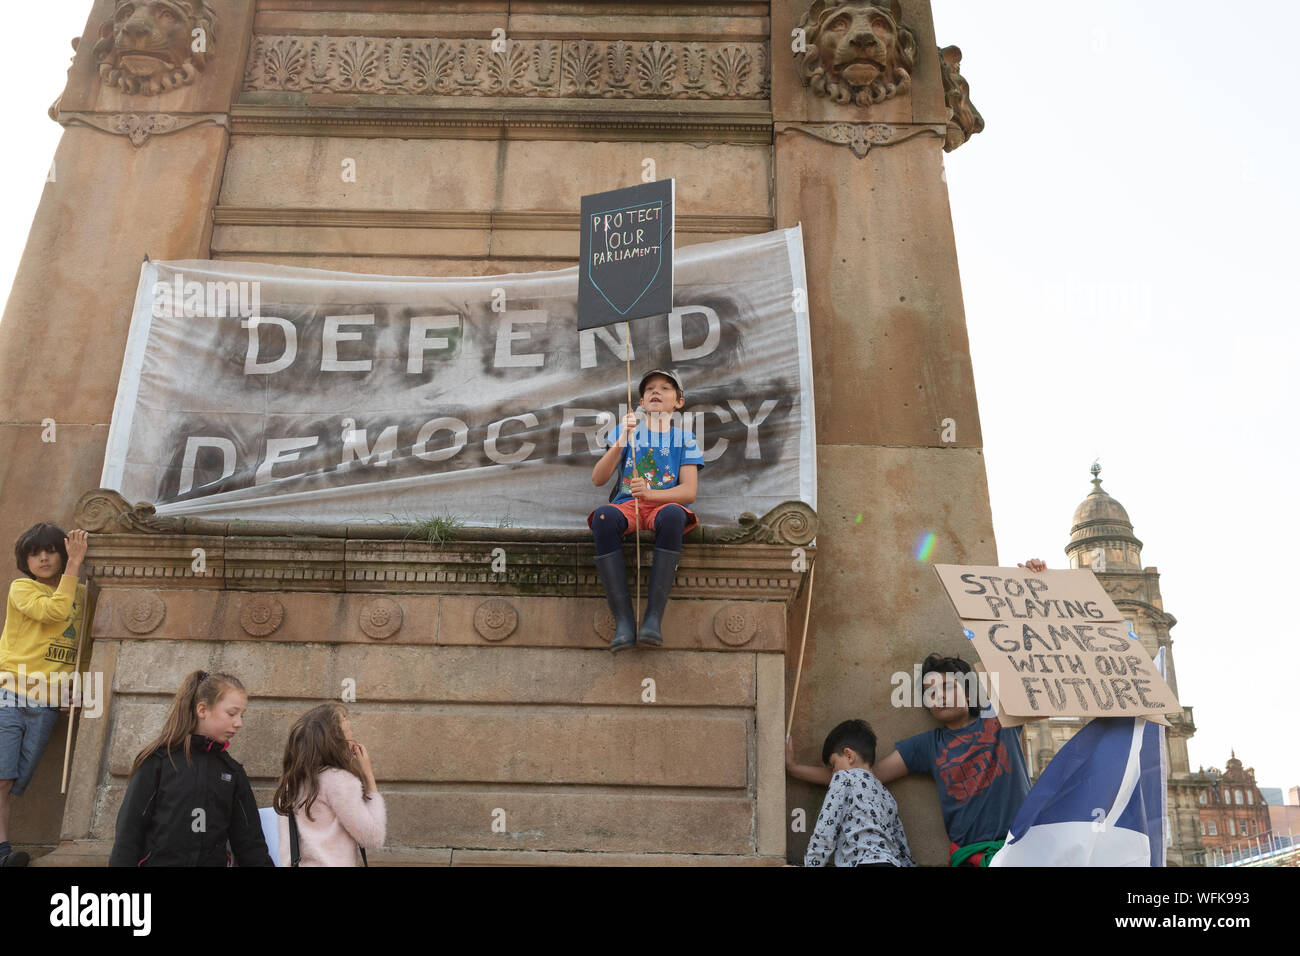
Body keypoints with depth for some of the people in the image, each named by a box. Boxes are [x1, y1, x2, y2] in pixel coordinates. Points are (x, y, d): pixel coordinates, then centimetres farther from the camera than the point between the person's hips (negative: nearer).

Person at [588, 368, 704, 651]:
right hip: (626, 504, 1)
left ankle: (654, 617, -38)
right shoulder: (627, 432, 19)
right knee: (603, 516, -36)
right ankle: (623, 620, -37)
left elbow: (689, 491, 1)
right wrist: (619, 444, -9)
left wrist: (650, 493, -18)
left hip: (664, 504, -1)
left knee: (673, 514, -39)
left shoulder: (684, 439, 16)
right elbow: (598, 479, 7)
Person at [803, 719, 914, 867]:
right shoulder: (887, 796, 27)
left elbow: (824, 834, 0)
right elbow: (904, 851, 26)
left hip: (868, 862, -8)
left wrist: (810, 864, 6)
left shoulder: (844, 777, 6)